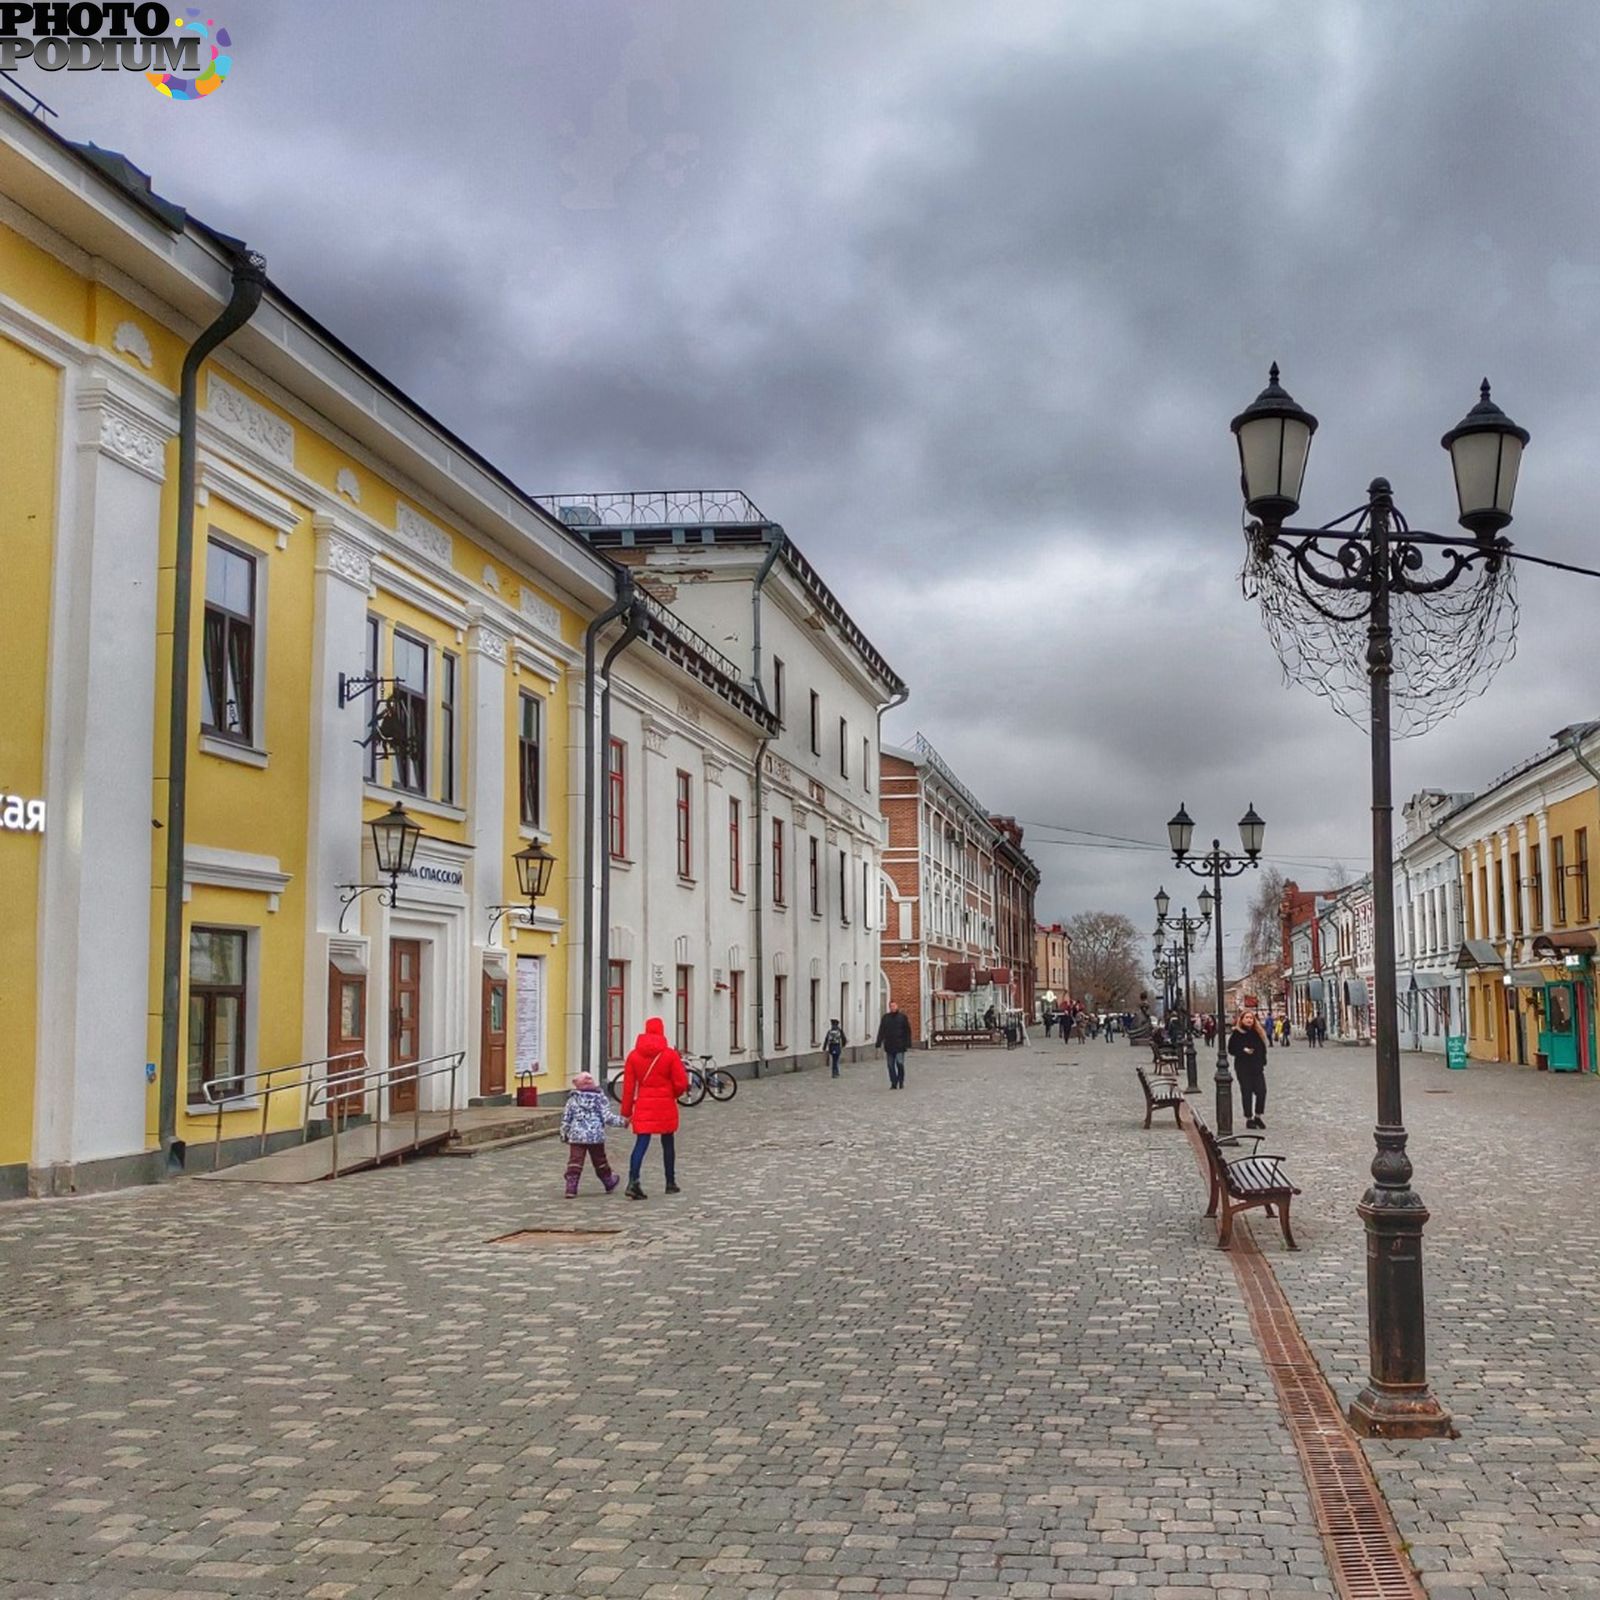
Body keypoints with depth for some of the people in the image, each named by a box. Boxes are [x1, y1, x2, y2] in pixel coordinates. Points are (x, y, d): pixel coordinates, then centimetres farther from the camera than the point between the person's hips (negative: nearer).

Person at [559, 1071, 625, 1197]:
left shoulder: (573, 1099, 4)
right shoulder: (599, 1098, -1)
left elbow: (566, 1119, 4)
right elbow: (607, 1117, -7)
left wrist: (564, 1134, 15)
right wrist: (622, 1122, 2)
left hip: (576, 1136, 0)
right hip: (596, 1136, 0)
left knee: (575, 1162, -2)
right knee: (600, 1162, 16)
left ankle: (571, 1187, -11)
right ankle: (610, 1183, 32)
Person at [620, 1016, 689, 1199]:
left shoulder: (633, 1055, 1)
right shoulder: (670, 1054, -6)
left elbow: (628, 1086, 1)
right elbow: (681, 1083, -6)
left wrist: (626, 1111, 6)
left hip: (643, 1105, 1)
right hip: (666, 1104, -1)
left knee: (641, 1143, -3)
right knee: (668, 1143, 13)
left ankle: (633, 1181, -21)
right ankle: (671, 1183, 21)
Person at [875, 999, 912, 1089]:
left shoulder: (903, 1017, 2)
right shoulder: (886, 1017, 8)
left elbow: (907, 1031, 1)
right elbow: (881, 1031, 7)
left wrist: (907, 1044, -5)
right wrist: (879, 1043, 0)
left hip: (899, 1045, -3)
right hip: (889, 1046, 3)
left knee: (900, 1063, -10)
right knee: (891, 1065, 3)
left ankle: (901, 1081, 9)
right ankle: (893, 1083, 10)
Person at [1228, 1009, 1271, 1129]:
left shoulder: (1257, 1033, 8)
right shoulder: (1236, 1033, -4)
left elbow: (1263, 1048, 14)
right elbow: (1231, 1049, -4)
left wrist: (1262, 1062, 5)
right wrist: (1243, 1050, -18)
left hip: (1257, 1067, 4)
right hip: (1243, 1068, -4)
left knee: (1261, 1091, -5)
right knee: (1246, 1092, 0)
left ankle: (1257, 1116, 11)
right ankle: (1248, 1118, 10)